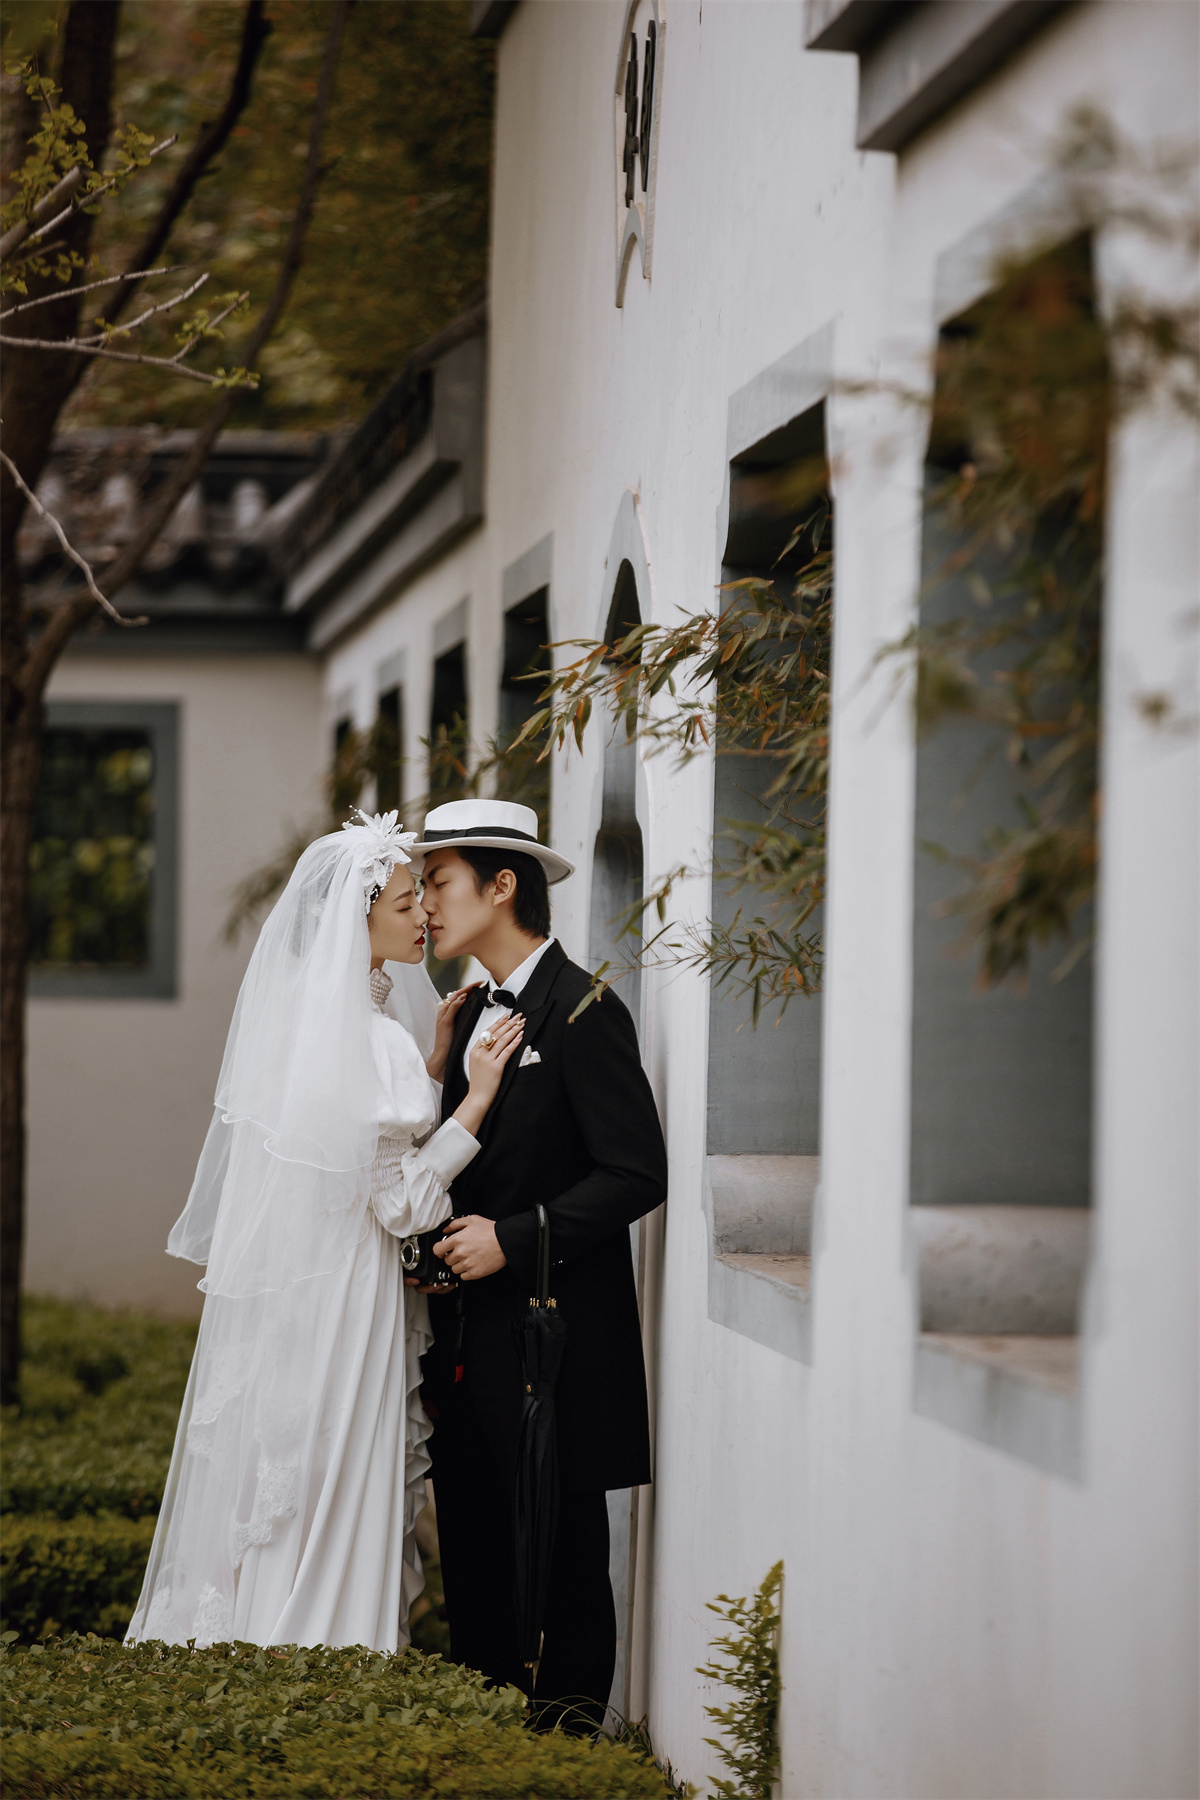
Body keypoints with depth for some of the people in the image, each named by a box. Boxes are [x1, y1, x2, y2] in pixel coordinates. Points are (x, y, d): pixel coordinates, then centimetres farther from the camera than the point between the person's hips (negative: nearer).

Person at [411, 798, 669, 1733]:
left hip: (553, 1331, -8)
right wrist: (445, 1235, 6)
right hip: (473, 1332, 8)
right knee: (472, 1536, 11)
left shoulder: (584, 1012, -12)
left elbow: (636, 1174, -17)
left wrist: (513, 1238, -19)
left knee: (561, 1541, 0)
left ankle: (569, 1717, 9)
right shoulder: (475, 1010, 15)